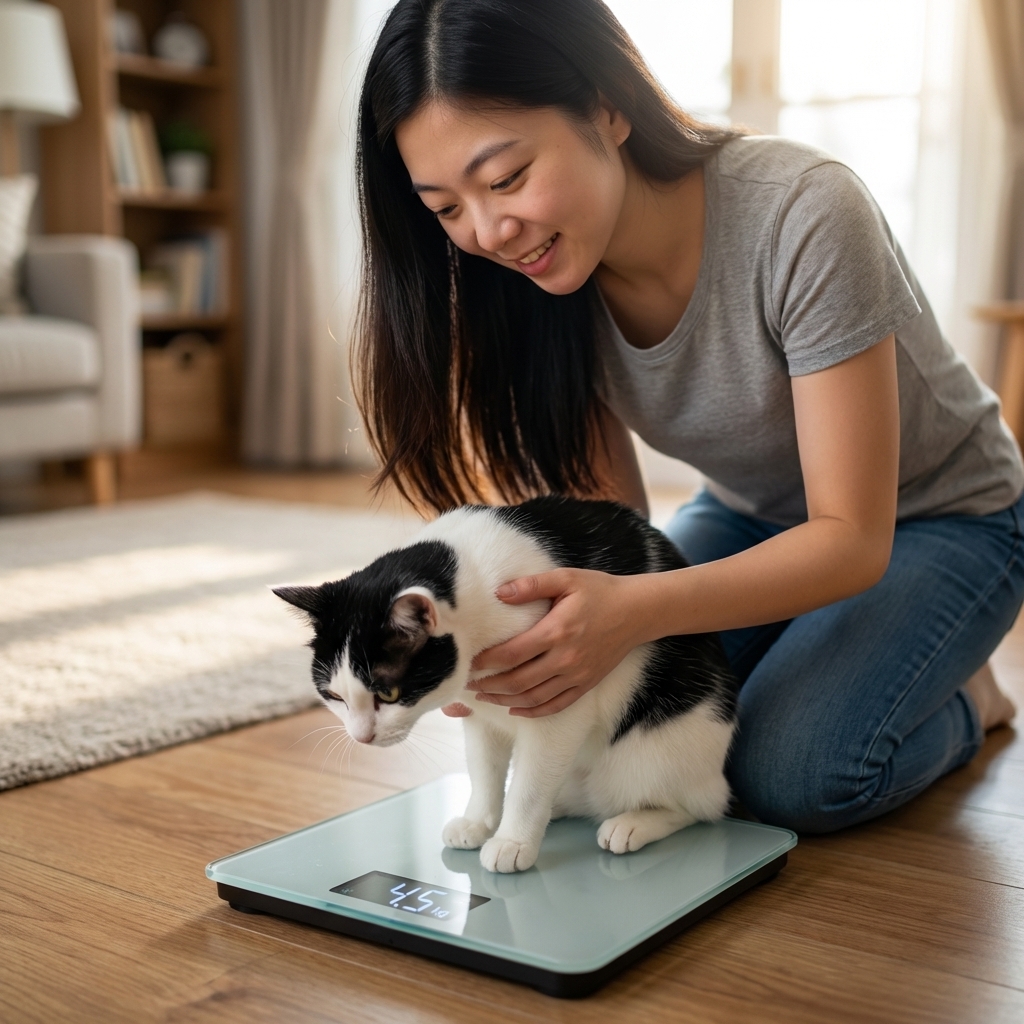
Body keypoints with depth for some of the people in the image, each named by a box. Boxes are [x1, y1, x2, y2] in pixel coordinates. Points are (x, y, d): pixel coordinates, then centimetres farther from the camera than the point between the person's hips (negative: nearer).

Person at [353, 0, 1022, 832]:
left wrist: (635, 611, -47)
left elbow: (853, 539, -30)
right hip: (751, 516, 5)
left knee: (786, 772, -26)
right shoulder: (545, 278, -17)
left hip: (934, 521, -4)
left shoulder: (803, 217, -34)